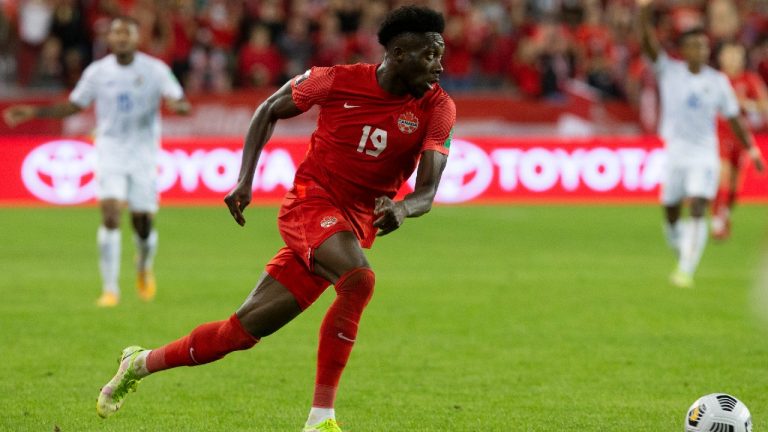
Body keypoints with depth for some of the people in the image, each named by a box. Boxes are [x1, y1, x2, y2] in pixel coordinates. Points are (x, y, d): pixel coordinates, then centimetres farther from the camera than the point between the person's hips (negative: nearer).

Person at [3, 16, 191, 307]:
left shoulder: (155, 70, -3)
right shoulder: (97, 72, 1)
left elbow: (182, 104, -6)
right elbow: (73, 106, 13)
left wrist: (177, 106, -31)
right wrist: (32, 112, 4)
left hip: (144, 155, 0)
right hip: (110, 153, 0)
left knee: (143, 224, 2)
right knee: (110, 215, -18)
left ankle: (144, 269, 36)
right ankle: (110, 289, -13)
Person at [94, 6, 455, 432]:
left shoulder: (437, 108, -8)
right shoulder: (338, 81, -10)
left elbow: (427, 191, -13)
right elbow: (270, 109, 8)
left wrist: (402, 208, -37)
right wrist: (245, 180, 0)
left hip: (355, 227, 3)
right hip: (310, 201, -3)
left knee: (245, 329, 3)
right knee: (358, 278, -34)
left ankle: (142, 362, 25)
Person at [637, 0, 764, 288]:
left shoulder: (717, 81, 3)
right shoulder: (669, 72, -2)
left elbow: (733, 118, 10)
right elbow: (648, 46, -17)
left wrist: (752, 150, 8)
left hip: (705, 154, 0)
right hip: (674, 153, 0)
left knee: (698, 211, -16)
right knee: (672, 218, 5)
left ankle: (686, 271, -16)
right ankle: (684, 258, 33)